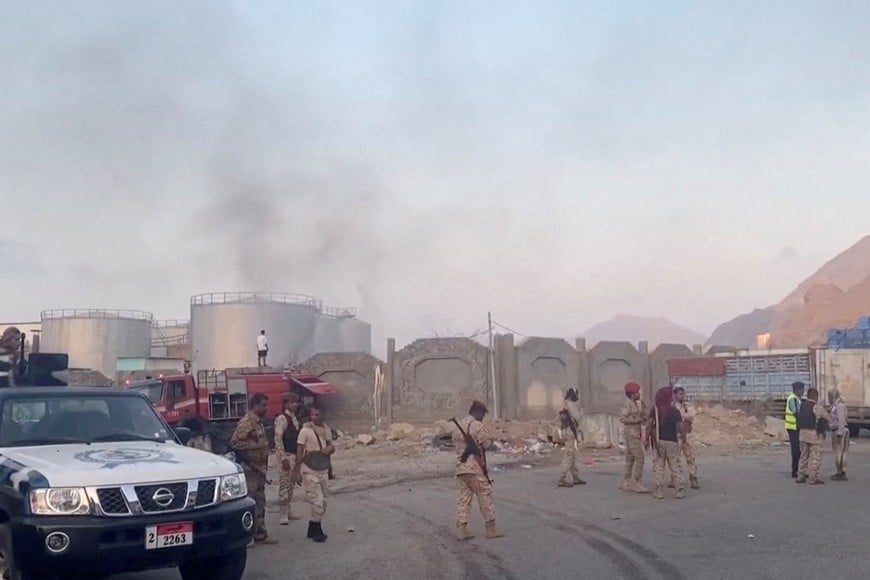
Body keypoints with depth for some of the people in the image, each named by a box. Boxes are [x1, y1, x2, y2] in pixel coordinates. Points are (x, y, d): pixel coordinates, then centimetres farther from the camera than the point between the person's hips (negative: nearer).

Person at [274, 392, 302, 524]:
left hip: (294, 455, 9)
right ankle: (283, 515, -4)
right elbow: (278, 439, -18)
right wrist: (283, 458, -22)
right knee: (284, 484, -7)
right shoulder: (282, 419, -12)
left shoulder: (295, 419, 14)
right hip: (285, 455, -9)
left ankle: (289, 512, 22)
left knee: (290, 485, 14)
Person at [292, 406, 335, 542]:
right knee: (317, 501, -9)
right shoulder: (306, 430, -11)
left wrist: (330, 448, -6)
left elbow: (331, 446, 18)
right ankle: (316, 531, 6)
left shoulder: (326, 429, 8)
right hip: (309, 471, -7)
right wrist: (296, 471, -13)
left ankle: (314, 530, 25)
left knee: (322, 502, 11)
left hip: (323, 470, 7)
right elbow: (299, 452, -10)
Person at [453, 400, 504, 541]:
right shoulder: (478, 425, -9)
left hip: (460, 467, 7)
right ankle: (491, 528, 7)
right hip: (475, 467, -7)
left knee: (463, 498, 8)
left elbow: (455, 443, 16)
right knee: (485, 496, 3)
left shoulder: (458, 426, 14)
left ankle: (461, 529, 4)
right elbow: (486, 443, -8)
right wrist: (490, 440, 11)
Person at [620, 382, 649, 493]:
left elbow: (643, 420, 14)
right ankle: (635, 483, -13)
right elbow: (622, 418, -22)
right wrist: (636, 419, -22)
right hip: (631, 433, -9)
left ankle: (627, 483, 14)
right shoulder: (628, 404, -12)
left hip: (635, 433, 9)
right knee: (639, 458, -13)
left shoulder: (636, 404, 15)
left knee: (630, 458, 10)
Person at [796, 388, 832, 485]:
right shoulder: (817, 407, -12)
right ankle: (813, 478, -1)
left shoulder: (802, 406, 9)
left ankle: (801, 476, 16)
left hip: (802, 432, 7)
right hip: (814, 433, -7)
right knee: (815, 457, -1)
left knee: (804, 455, 14)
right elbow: (828, 418, -1)